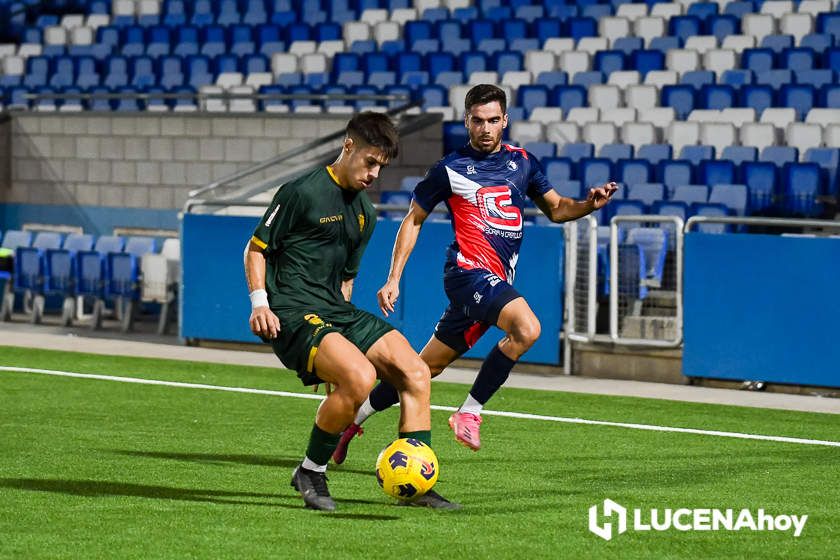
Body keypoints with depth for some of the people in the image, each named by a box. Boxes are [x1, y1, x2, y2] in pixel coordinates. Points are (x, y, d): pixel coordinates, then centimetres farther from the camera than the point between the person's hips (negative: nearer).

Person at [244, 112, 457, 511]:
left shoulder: (365, 213, 17)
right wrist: (260, 304, -13)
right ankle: (310, 474, -10)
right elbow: (256, 248, -3)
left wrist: (344, 323, 19)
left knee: (415, 372, -7)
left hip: (338, 313, 8)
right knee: (360, 376, -30)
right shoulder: (303, 192, -8)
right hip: (294, 315, -8)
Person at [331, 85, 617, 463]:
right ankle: (470, 412, -17)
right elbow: (413, 220, 7)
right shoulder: (450, 169, -2)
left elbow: (556, 208, 18)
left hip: (497, 281, 6)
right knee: (527, 328, -30)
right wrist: (393, 280, 1)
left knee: (427, 366, 12)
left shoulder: (522, 162, 11)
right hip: (469, 271, -6)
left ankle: (352, 418, 27)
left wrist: (589, 204, -4)